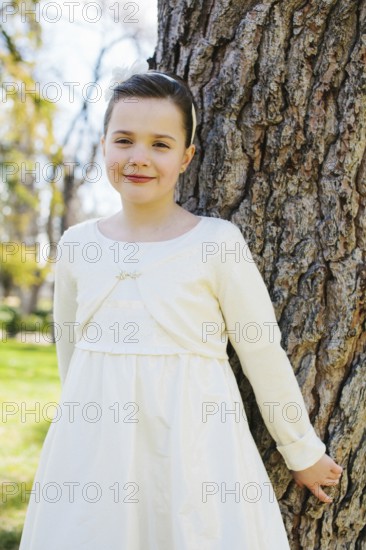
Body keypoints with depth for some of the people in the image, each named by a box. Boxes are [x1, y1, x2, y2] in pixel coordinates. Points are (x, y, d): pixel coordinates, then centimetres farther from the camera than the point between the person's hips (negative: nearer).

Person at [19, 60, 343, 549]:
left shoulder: (217, 243, -8)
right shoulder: (77, 245, 2)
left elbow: (264, 355, -2)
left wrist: (302, 453, 5)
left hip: (191, 449, -3)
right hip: (96, 451, 3)